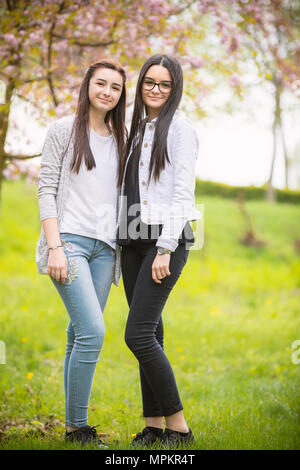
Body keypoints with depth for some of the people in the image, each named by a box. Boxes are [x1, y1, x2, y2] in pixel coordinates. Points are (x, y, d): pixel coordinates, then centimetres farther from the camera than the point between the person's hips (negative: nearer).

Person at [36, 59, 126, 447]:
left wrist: (124, 251, 12)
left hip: (104, 247, 5)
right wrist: (55, 246, -13)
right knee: (93, 332, -16)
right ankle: (76, 427, -6)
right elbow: (46, 190, -3)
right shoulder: (64, 130, 3)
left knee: (81, 335, 6)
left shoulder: (120, 140, 17)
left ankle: (75, 425, 11)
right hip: (68, 240, -5)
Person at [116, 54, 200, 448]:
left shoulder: (181, 128, -4)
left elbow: (183, 193, -12)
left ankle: (178, 426, -4)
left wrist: (166, 249, -18)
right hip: (133, 240, 7)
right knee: (150, 333, 7)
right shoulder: (137, 129, 18)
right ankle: (153, 426, 13)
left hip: (166, 239, -7)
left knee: (138, 334, -14)